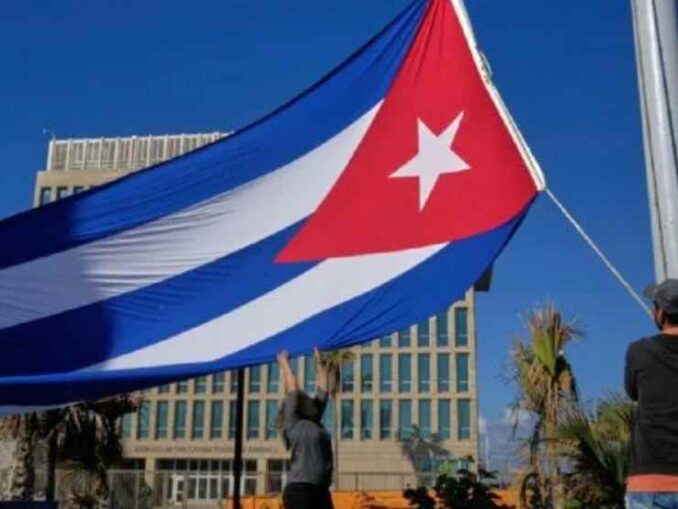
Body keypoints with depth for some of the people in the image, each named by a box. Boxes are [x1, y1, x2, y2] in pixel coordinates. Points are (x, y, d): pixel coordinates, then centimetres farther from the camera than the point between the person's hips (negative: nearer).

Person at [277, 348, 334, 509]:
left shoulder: (315, 422, 17)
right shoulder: (291, 423, -1)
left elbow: (322, 390, 24)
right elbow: (292, 389, 4)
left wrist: (319, 363, 31)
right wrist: (284, 364, 17)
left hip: (320, 491, 8)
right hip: (300, 490, -8)